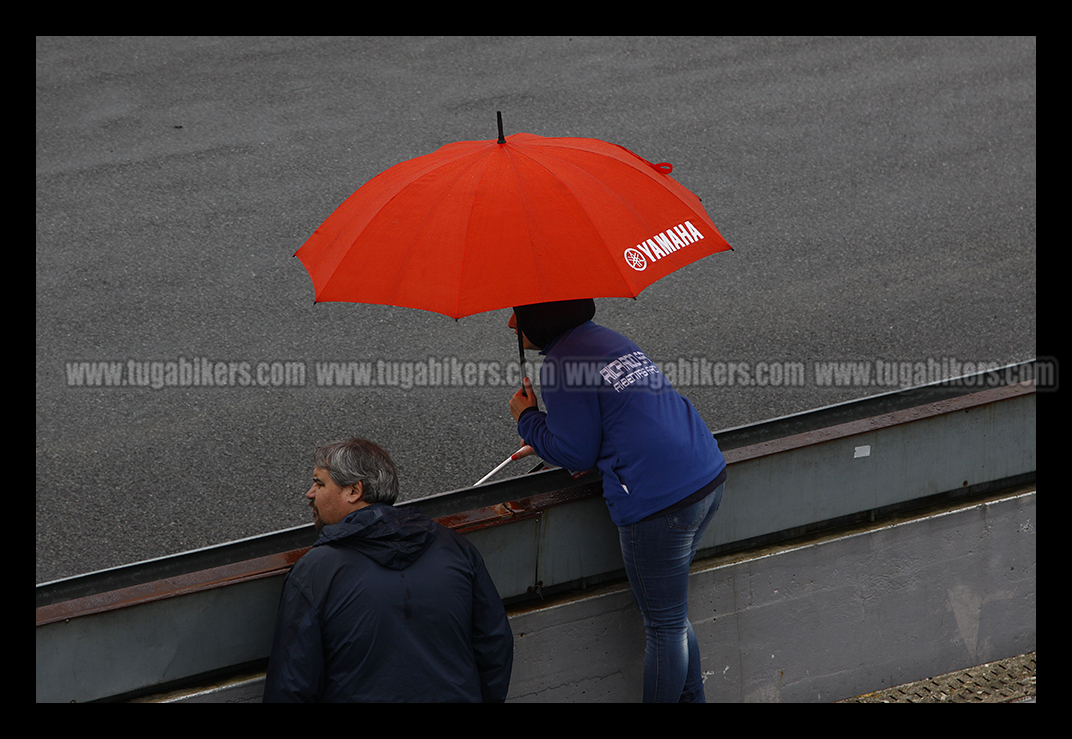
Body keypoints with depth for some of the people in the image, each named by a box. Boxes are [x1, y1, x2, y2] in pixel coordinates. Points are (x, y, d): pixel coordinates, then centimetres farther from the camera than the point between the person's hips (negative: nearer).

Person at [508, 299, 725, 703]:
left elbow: (576, 454, -7)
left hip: (660, 501, -9)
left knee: (664, 627, 3)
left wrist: (528, 420, 8)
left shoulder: (562, 365, -10)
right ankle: (691, 697, 29)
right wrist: (543, 442, 28)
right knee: (670, 616, 22)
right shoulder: (608, 339, 18)